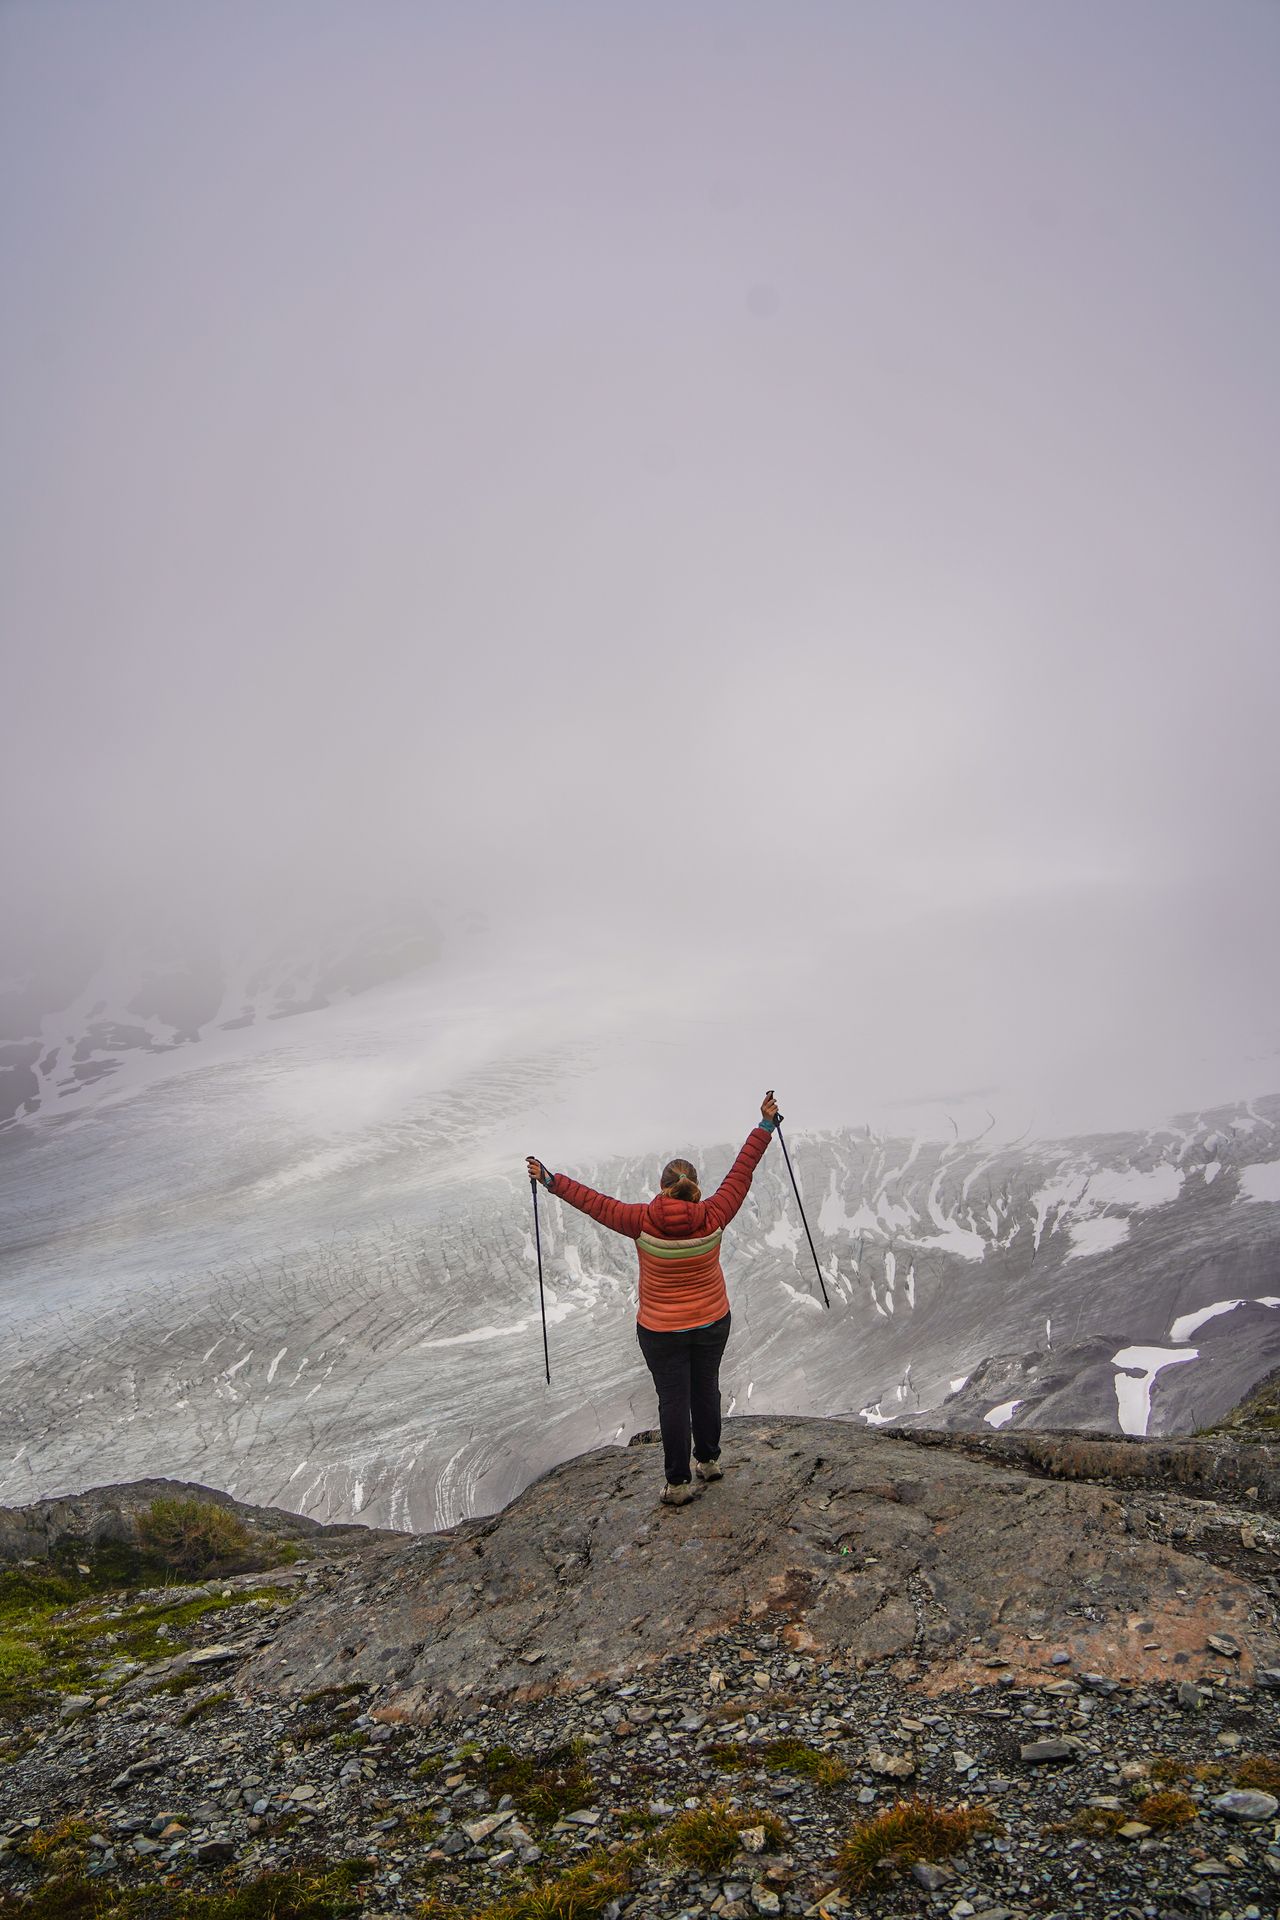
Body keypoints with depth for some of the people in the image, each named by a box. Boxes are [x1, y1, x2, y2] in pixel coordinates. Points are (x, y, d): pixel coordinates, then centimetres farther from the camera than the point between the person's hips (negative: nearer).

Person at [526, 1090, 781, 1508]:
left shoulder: (642, 1221, -20)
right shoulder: (713, 1218, -16)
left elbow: (593, 1202, -12)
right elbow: (741, 1172, -9)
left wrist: (550, 1181, -2)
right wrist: (765, 1125, -1)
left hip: (662, 1331, -2)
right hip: (713, 1322, 3)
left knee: (674, 1400, 7)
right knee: (706, 1388, 21)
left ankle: (678, 1483, 17)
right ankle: (709, 1460, 38)